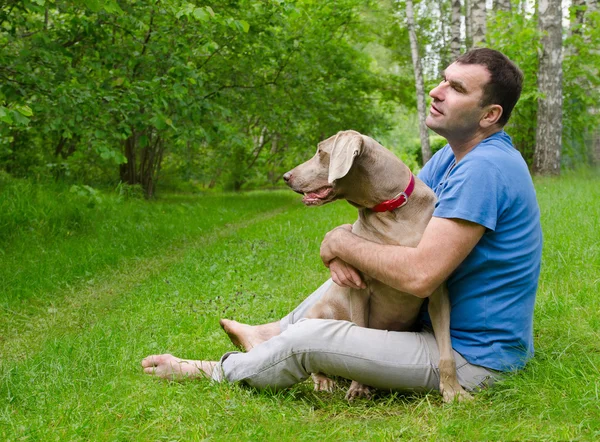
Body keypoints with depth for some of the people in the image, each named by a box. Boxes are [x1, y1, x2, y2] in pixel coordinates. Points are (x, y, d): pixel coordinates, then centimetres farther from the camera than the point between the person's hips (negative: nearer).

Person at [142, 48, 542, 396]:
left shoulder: (483, 168, -26)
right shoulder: (452, 157, 7)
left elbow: (420, 276, -32)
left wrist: (341, 243, -16)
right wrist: (345, 249, -14)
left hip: (474, 357, -10)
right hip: (446, 324, 10)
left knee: (307, 340, -12)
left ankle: (212, 373, 14)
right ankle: (273, 333, 31)